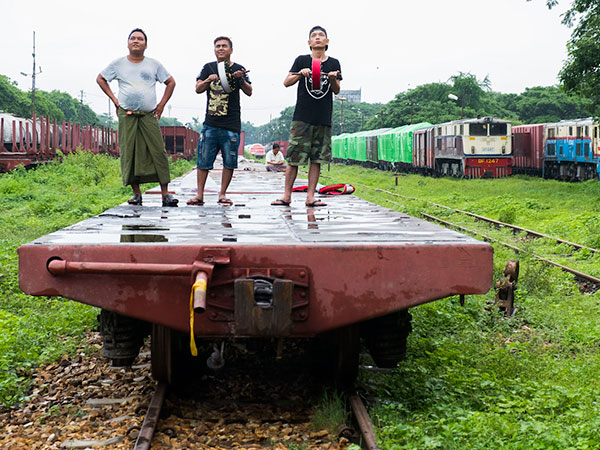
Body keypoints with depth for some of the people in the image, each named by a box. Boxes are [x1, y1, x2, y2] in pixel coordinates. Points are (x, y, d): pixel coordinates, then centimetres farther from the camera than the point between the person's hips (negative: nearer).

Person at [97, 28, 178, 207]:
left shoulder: (154, 64, 10)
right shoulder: (118, 63, 8)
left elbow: (170, 82, 18)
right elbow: (100, 79, 19)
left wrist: (162, 104, 8)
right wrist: (114, 100, 9)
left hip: (149, 115, 0)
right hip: (126, 115, 0)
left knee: (158, 151, -8)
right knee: (129, 153, -2)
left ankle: (165, 193, -6)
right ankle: (136, 193, 5)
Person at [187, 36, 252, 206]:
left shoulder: (238, 69, 7)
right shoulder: (208, 68, 12)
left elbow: (249, 92, 3)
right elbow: (198, 89, 6)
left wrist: (241, 79, -15)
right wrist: (208, 80, -13)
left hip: (231, 124, -1)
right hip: (211, 123, 1)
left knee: (229, 161, 0)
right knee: (203, 160, -2)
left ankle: (222, 194, 9)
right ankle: (199, 195, 3)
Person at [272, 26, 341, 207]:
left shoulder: (334, 63, 12)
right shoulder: (302, 61, 7)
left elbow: (337, 91, 8)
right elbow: (286, 82, 1)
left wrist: (333, 79, -13)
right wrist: (300, 73, -16)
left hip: (323, 119, 2)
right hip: (302, 117, -2)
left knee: (317, 158, 1)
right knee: (294, 158, -4)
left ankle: (310, 197, 5)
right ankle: (287, 196, 2)